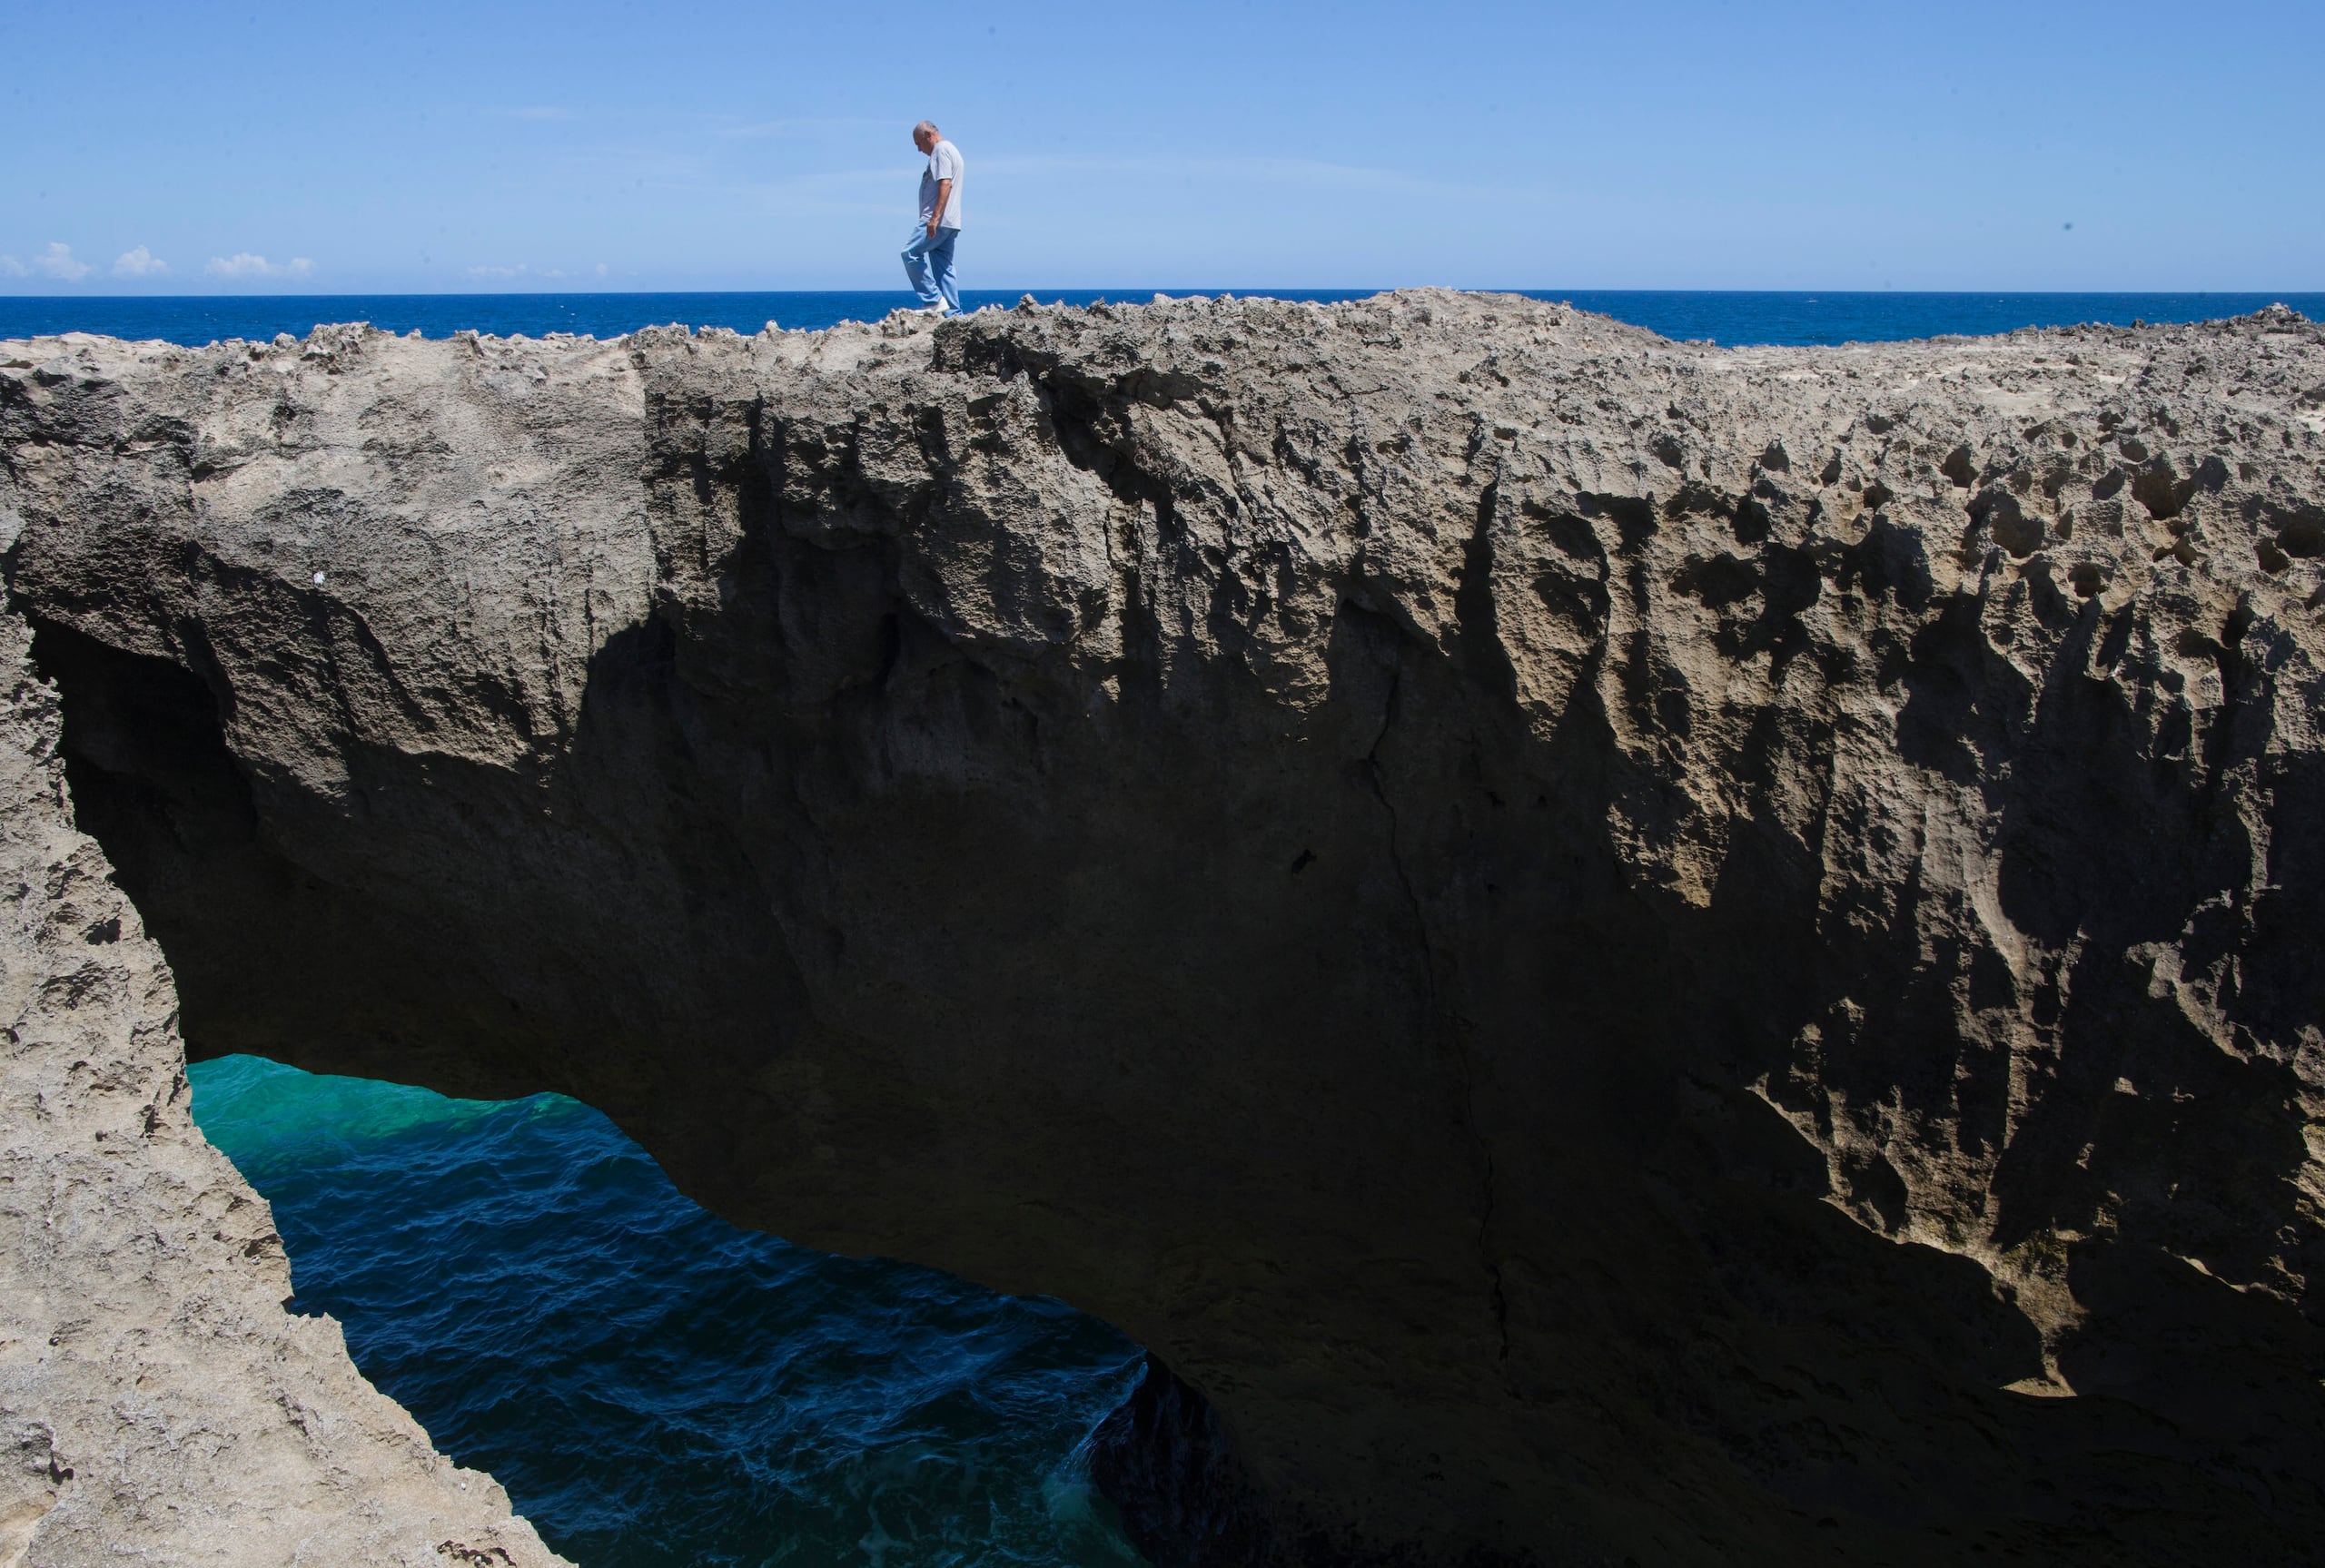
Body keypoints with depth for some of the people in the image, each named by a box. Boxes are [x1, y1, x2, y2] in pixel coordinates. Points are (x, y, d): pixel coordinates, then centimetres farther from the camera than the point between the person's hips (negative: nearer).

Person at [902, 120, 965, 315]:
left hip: (938, 221, -10)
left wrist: (935, 218, -26)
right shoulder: (952, 150, 25)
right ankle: (952, 313, 4)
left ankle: (934, 301, -14)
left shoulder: (941, 150, -7)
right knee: (944, 266, 8)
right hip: (950, 223, 10)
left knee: (911, 253, -10)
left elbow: (946, 184, -20)